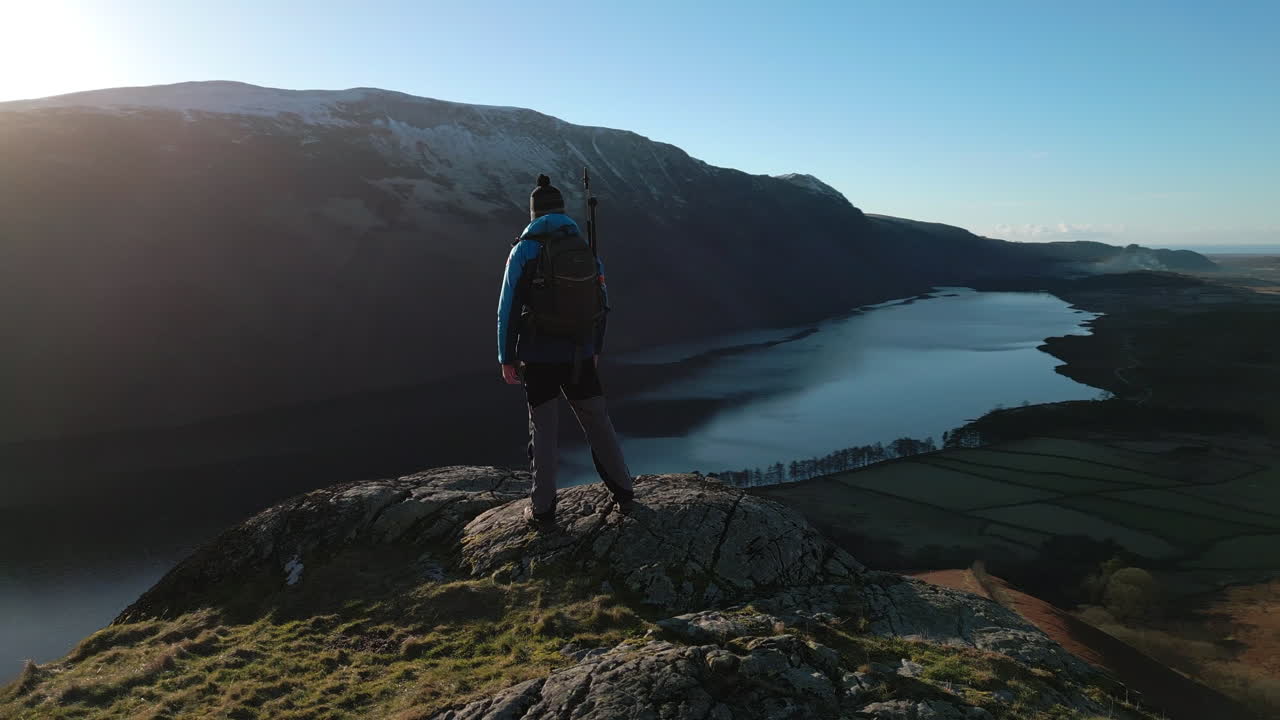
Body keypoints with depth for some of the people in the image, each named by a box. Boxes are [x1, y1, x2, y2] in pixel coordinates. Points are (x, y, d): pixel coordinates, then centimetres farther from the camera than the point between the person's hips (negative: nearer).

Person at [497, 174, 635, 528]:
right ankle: (623, 493, 21)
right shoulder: (584, 247, 5)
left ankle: (542, 509, 12)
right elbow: (601, 303, 11)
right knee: (598, 423, 14)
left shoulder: (525, 249, -7)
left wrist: (507, 358, -2)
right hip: (579, 355, 3)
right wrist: (595, 349, 21)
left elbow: (509, 308, -9)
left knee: (543, 431, 6)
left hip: (538, 357, -3)